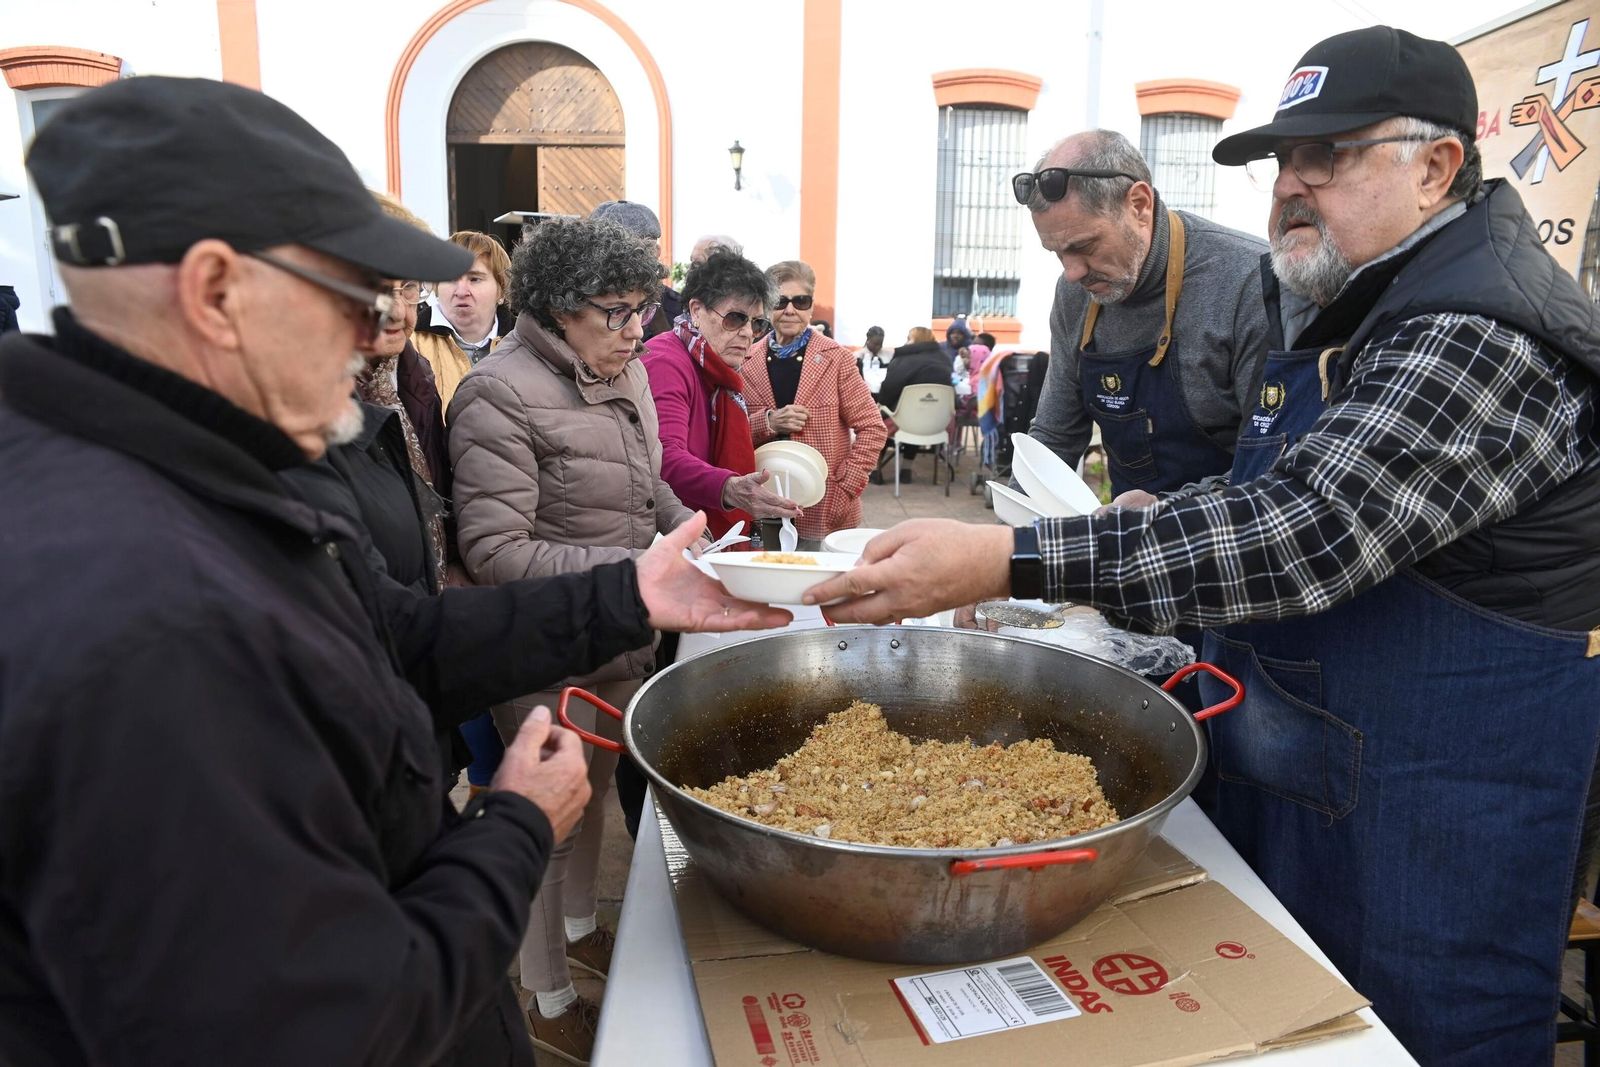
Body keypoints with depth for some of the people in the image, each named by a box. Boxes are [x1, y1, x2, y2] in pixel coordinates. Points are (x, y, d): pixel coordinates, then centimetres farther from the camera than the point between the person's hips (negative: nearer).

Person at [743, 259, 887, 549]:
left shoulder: (835, 358, -2)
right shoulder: (747, 361, 5)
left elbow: (872, 428, -1)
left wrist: (845, 489, -8)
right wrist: (768, 422, -13)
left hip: (824, 514, -2)